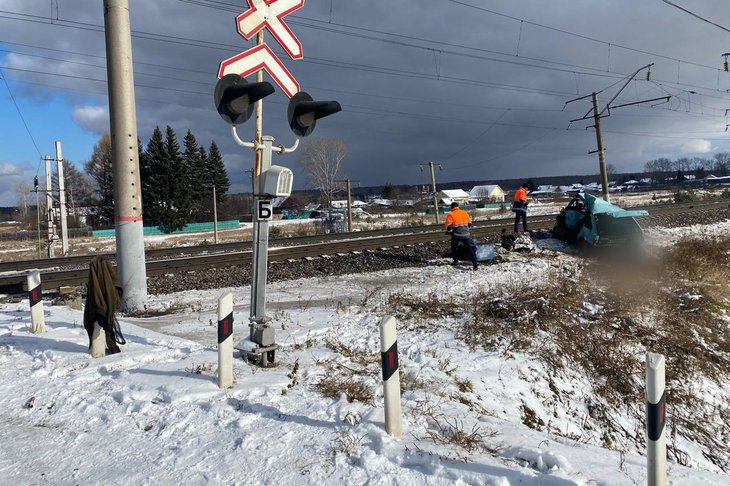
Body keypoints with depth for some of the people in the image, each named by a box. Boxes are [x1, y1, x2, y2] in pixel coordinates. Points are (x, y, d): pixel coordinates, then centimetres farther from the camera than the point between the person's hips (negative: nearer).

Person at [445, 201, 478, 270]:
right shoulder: (465, 213, 9)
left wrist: (448, 231, 8)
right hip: (466, 234, 3)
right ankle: (474, 263, -8)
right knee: (469, 248, 3)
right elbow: (469, 223, 16)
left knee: (454, 247, 21)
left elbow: (449, 225, -11)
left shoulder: (450, 215, -6)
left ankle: (455, 260, 25)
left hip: (456, 235, -3)